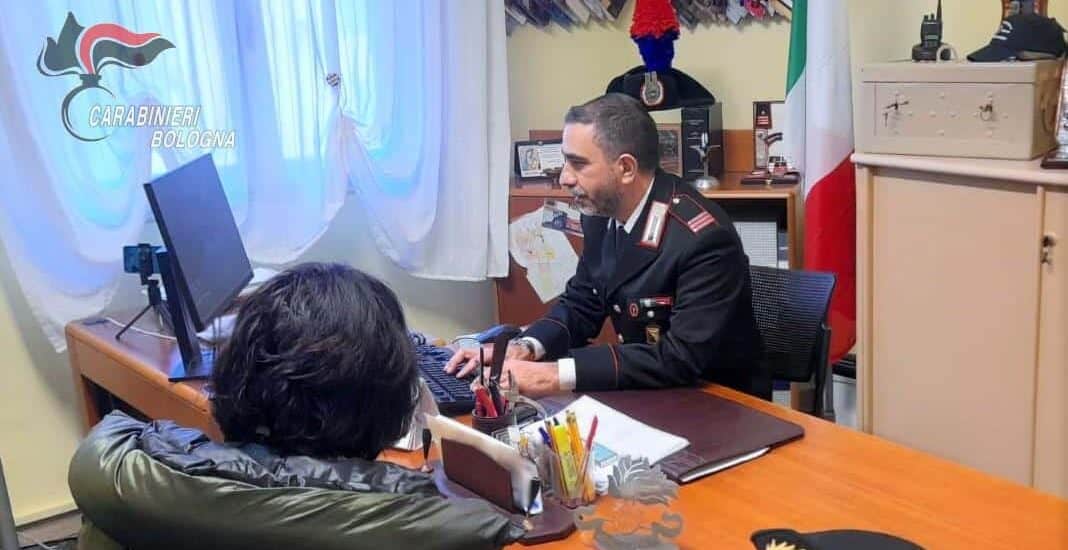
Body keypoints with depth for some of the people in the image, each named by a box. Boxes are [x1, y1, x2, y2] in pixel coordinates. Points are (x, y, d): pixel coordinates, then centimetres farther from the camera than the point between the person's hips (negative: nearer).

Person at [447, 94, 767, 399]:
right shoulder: (602, 212, -4)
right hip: (646, 396, 6)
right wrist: (523, 349, -14)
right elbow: (580, 305, 6)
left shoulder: (703, 239, -25)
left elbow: (682, 357, -30)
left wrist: (558, 375, -35)